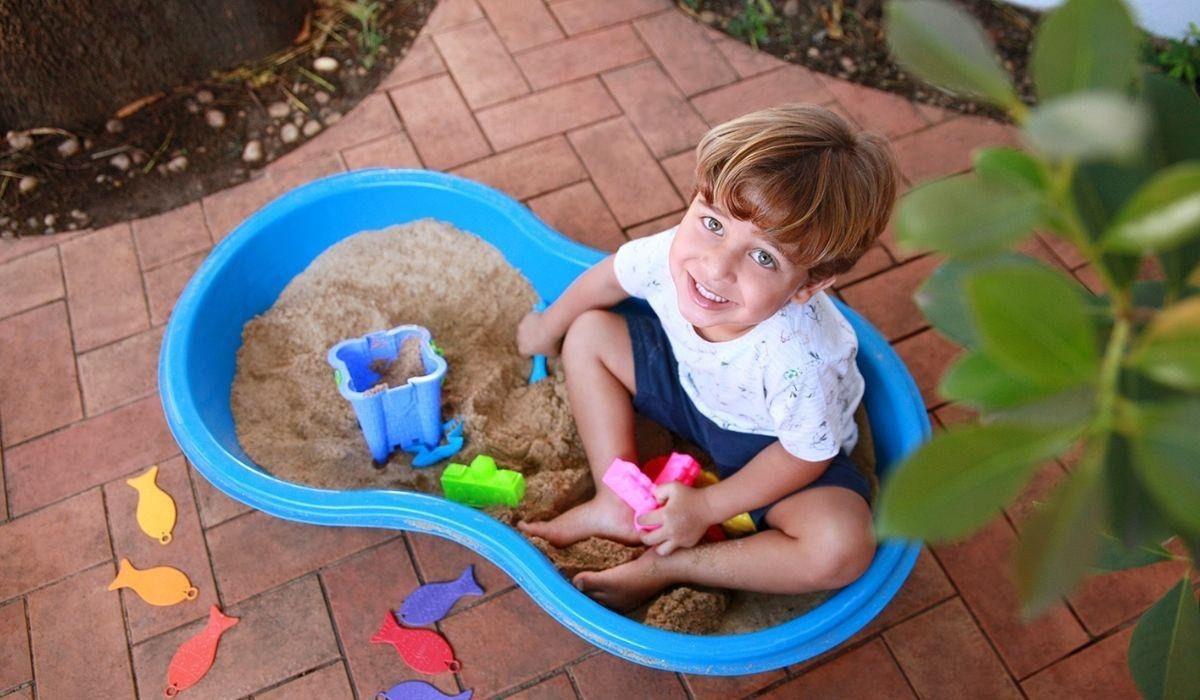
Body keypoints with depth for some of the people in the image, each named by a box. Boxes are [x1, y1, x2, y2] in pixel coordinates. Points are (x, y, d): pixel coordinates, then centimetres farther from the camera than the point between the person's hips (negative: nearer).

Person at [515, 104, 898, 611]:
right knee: (588, 333, -2)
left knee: (842, 550, -29)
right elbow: (609, 276, -5)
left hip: (776, 444, -4)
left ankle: (666, 567, -14)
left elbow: (805, 455, -23)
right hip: (691, 382, 5)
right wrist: (550, 324, 12)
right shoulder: (673, 253, -29)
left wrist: (707, 507, -18)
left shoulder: (800, 360, -42)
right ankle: (618, 500, -4)